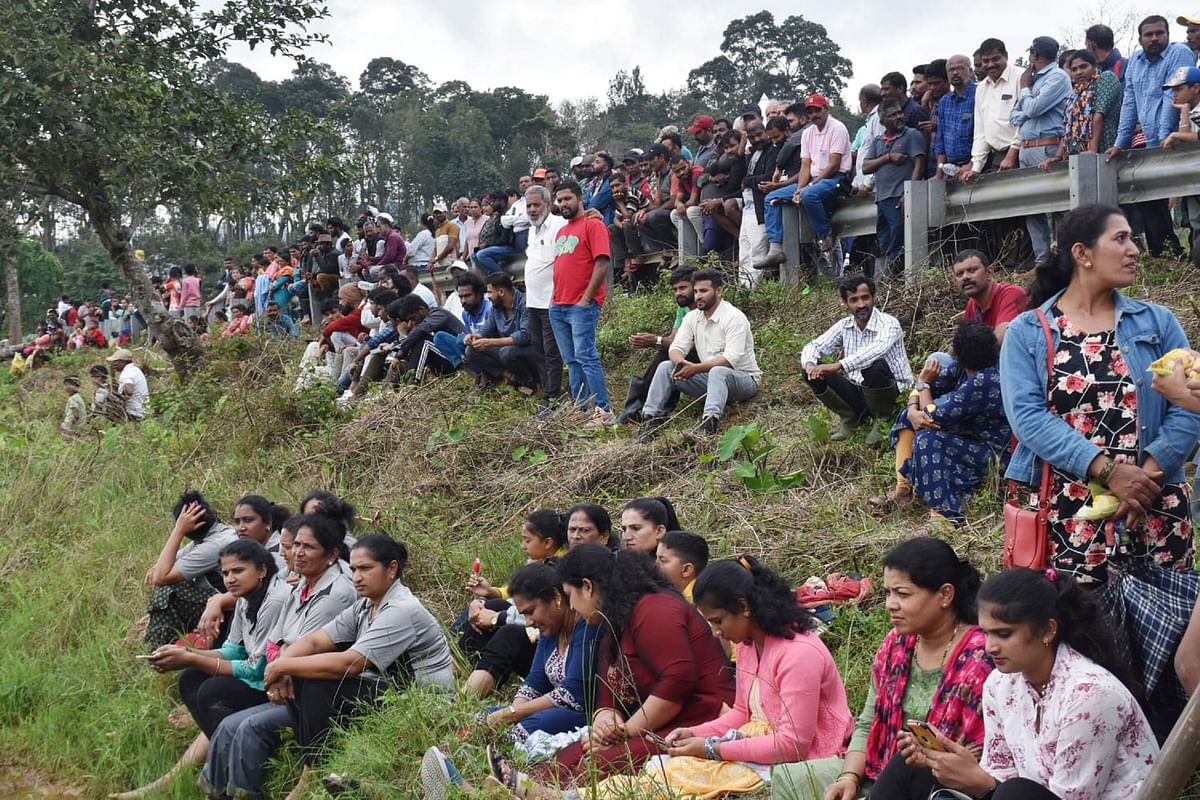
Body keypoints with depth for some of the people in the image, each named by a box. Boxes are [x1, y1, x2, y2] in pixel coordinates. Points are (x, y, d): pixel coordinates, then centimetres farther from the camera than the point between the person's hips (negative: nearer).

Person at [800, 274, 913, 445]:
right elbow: (814, 346, 0)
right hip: (858, 391, 5)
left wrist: (838, 366, -48)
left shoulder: (889, 324, -17)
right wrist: (810, 364, -25)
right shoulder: (844, 326, 2)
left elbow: (876, 350, -37)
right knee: (813, 373, -11)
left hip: (892, 393, -5)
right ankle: (850, 419, 4)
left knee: (875, 367, -37)